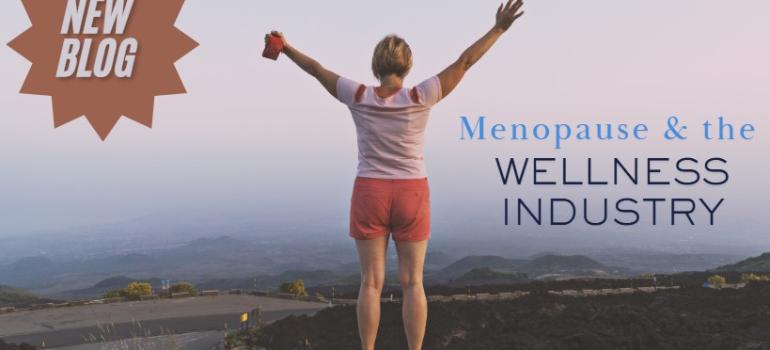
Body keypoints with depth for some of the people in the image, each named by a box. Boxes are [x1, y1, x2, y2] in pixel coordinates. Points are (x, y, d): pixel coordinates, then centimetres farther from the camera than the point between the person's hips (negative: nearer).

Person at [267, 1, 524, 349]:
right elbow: (464, 62, -8)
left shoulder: (359, 97, -7)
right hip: (411, 196, -1)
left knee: (371, 282, 5)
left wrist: (286, 48, 20)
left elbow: (316, 69, 5)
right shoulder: (420, 97, -10)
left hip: (370, 194, 1)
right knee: (412, 283, 5)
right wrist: (498, 28, -3)